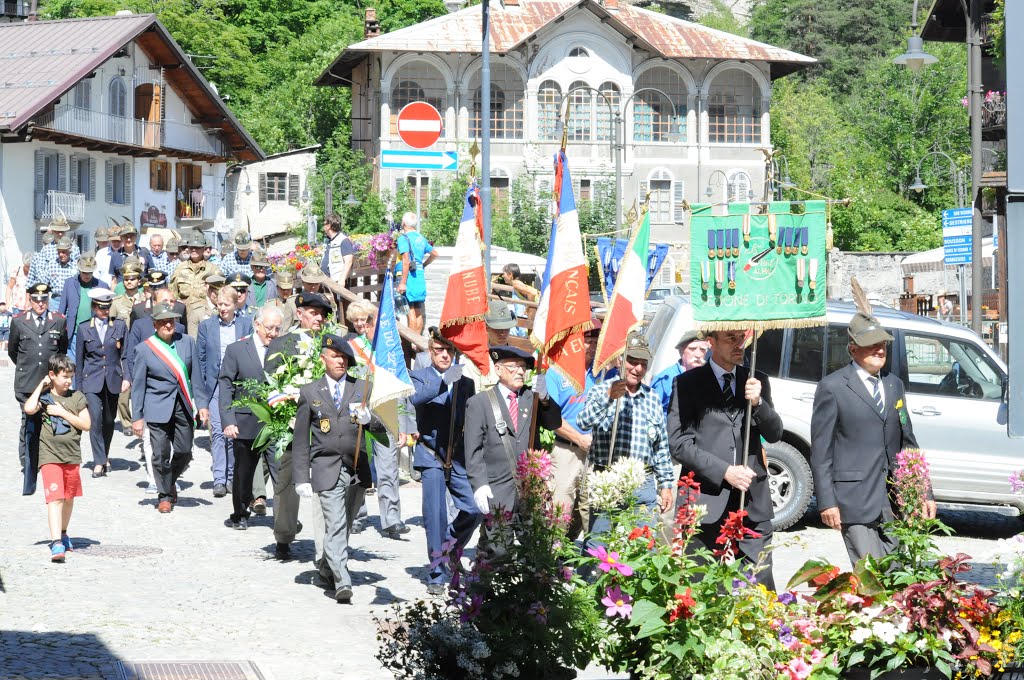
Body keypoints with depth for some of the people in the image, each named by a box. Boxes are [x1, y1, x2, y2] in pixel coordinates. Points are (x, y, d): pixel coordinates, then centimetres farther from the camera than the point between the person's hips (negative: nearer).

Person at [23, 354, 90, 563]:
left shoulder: (77, 397, 3)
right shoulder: (43, 396, -1)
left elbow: (85, 425, -4)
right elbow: (29, 409, -22)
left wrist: (62, 412, -12)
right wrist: (41, 385, -11)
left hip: (72, 455, 3)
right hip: (49, 455, -3)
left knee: (69, 497, 17)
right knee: (55, 497, -15)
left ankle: (63, 533, 38)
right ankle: (56, 542, -23)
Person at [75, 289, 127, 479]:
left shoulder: (120, 326, 4)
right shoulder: (83, 328, 3)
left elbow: (126, 355, 4)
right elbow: (79, 359, 7)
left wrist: (126, 377, -7)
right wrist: (79, 386, 6)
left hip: (113, 379, 2)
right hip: (92, 380, -1)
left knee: (109, 420, 10)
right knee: (95, 417, -15)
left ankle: (105, 455, 31)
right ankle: (99, 462, -13)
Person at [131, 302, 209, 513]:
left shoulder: (187, 342, 5)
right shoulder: (144, 349, -3)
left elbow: (195, 375, 10)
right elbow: (138, 384, 0)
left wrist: (201, 404, 5)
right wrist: (137, 417, -1)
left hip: (183, 407, 3)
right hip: (158, 408, -3)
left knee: (184, 452, 4)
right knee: (161, 454, -3)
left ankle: (170, 482, 32)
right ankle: (165, 495, 13)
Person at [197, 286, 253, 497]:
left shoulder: (246, 325, 4)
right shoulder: (206, 326, 6)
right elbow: (200, 359, 8)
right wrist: (200, 390, 2)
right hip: (215, 386, 0)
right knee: (218, 432, -8)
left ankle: (232, 477, 15)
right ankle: (219, 480, -10)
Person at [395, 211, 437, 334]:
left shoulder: (403, 238, -9)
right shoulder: (421, 238, 14)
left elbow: (406, 261, -18)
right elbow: (434, 253, 23)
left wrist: (402, 282, -19)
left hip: (408, 275, -7)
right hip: (420, 275, 7)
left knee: (410, 311, -7)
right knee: (418, 312, 12)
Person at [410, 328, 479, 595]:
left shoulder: (465, 379, 12)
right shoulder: (420, 376, 2)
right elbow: (415, 397, -20)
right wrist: (444, 382, -34)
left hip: (460, 456, 3)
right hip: (432, 455, -3)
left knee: (474, 511, -4)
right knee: (435, 516, -2)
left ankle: (450, 545, 25)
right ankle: (436, 574, 8)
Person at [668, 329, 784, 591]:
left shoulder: (757, 381, 15)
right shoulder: (687, 384, 3)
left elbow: (774, 434, 8)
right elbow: (679, 443, -5)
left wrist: (758, 402, -11)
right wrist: (725, 471, -13)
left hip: (752, 501, 3)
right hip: (707, 500, -3)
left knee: (761, 587, -1)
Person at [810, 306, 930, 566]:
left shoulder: (894, 384, 16)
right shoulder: (832, 387, -3)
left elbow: (908, 443, 20)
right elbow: (821, 451, -4)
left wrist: (925, 493, 15)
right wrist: (826, 502, -11)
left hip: (895, 504, 6)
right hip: (855, 503, -6)